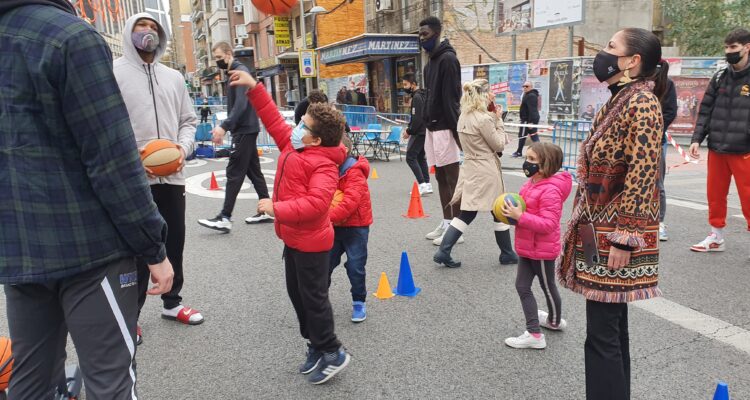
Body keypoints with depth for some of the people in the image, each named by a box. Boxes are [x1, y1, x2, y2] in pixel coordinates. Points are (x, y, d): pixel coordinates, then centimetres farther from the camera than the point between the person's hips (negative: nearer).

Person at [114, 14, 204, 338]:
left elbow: (188, 120, 16)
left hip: (172, 177, 5)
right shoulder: (113, 73, -2)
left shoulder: (174, 77, 14)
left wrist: (183, 147, -3)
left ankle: (172, 303, 32)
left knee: (174, 242, 14)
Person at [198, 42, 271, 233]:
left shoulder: (240, 71, -13)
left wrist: (224, 127, -29)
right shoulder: (234, 73, 18)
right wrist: (224, 127, 17)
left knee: (234, 173, -9)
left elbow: (241, 105, -24)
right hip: (245, 129, 10)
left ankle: (225, 218, -7)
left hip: (244, 130, -10)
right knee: (253, 170, 10)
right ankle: (267, 211, 14)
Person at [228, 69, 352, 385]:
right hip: (294, 238, 10)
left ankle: (332, 353, 17)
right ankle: (317, 346, 31)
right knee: (296, 293, 17)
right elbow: (273, 120, 11)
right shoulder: (293, 146, 2)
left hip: (311, 243, -10)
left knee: (313, 297, 1)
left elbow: (316, 203, -37)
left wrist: (276, 208, -31)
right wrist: (253, 88, 4)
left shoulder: (324, 166, -24)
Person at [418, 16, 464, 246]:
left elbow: (451, 97, -18)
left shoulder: (447, 59, -12)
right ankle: (446, 224, 19)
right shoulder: (430, 62, 18)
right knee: (441, 178, 12)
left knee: (452, 179, -5)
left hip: (444, 128, -10)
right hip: (432, 127, 10)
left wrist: (457, 129, -21)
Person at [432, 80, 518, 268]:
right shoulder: (484, 118, -18)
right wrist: (498, 120, -2)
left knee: (466, 213, 10)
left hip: (470, 169, 7)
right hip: (486, 171, -7)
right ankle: (507, 254, 24)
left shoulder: (464, 116, 7)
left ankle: (443, 252, 4)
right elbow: (499, 145, -9)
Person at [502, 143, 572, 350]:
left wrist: (520, 216, -32)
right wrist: (512, 212, -1)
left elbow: (548, 224, -29)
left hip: (542, 249, -9)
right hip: (527, 247, 9)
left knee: (547, 287, 11)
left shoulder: (550, 191, -25)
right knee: (522, 286, 13)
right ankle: (533, 332, 28)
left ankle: (555, 321, 33)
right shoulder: (531, 184, 4)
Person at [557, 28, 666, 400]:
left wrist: (624, 239, -21)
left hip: (614, 234, -9)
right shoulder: (621, 100, 15)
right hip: (601, 229, 10)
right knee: (612, 326, 17)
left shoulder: (641, 102, -14)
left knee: (602, 335, -2)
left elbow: (642, 176, -20)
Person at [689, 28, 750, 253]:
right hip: (716, 149, 5)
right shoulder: (719, 78, 9)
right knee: (715, 195, 13)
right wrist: (697, 138, 1)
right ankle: (716, 238, 27)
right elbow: (706, 111, 10)